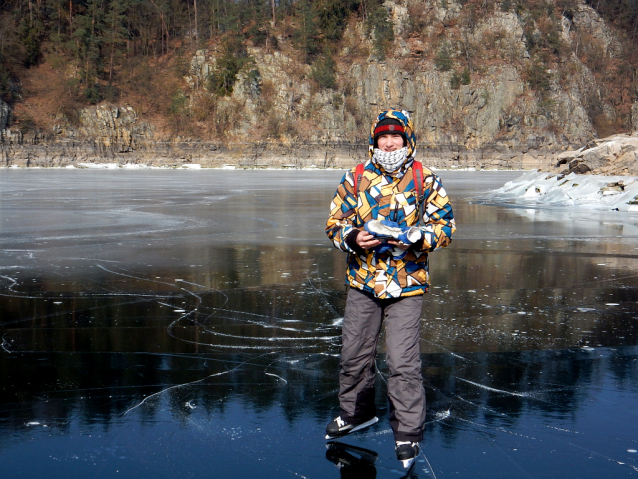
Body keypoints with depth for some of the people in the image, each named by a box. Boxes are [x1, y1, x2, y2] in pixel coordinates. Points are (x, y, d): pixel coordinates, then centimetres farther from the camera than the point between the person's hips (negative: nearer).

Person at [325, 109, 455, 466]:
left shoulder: (425, 181, 0)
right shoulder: (356, 179, 5)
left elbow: (445, 224, 0)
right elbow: (335, 221, 9)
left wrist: (415, 238, -18)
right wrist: (353, 238, -13)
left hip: (406, 287, -3)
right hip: (362, 282, 3)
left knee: (403, 362, -6)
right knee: (354, 355, 14)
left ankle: (408, 434, 8)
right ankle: (356, 413, 38)